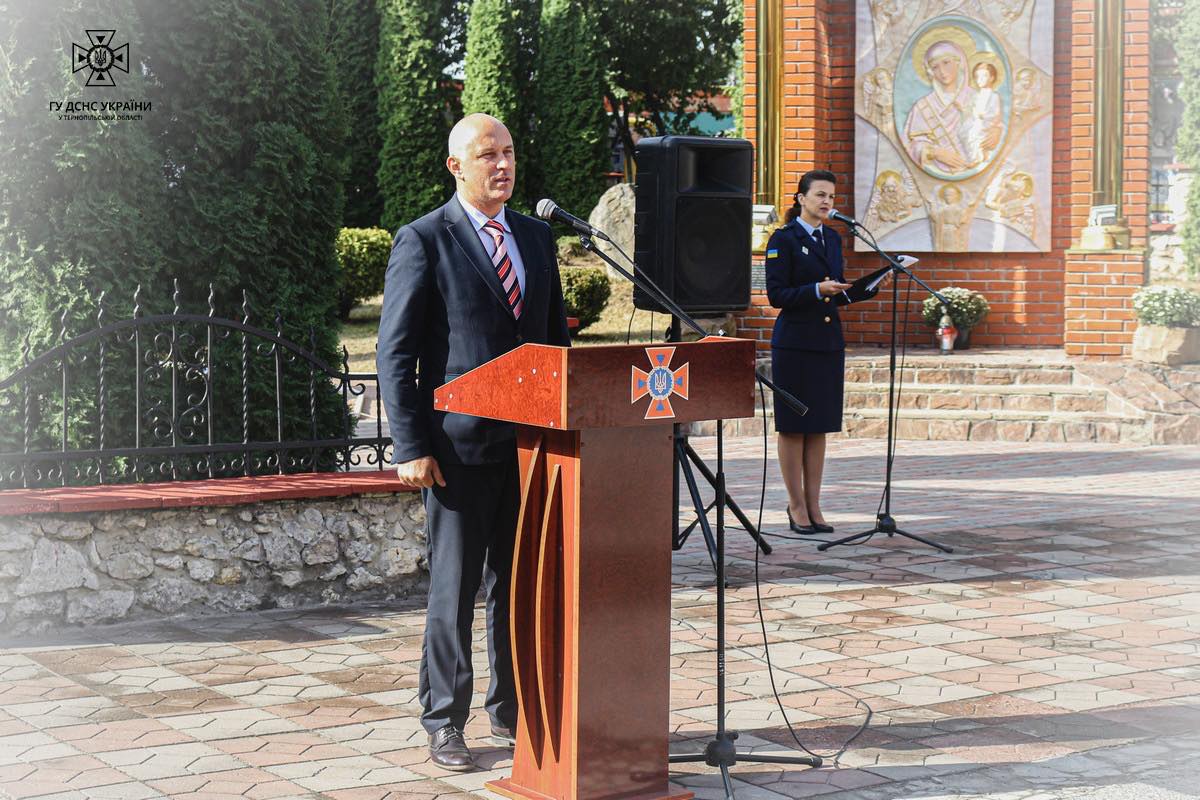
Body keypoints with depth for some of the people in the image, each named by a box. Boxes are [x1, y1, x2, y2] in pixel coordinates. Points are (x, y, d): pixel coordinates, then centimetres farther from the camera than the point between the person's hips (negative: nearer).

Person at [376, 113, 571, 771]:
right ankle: (444, 723, 13)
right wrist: (411, 447, -13)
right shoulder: (423, 241, -4)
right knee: (453, 592, 1)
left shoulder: (536, 238, 14)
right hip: (460, 447, -5)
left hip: (531, 445, 5)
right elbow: (395, 353, -7)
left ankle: (512, 711, 25)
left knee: (520, 588, 12)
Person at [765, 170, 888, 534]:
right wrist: (817, 290, -21)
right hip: (794, 343, -6)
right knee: (793, 426, 1)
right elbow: (776, 296, -11)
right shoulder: (783, 239, -7)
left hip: (829, 342, 6)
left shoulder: (832, 238, 13)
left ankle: (813, 505, 14)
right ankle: (796, 506, 8)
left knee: (819, 427, 8)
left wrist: (869, 287, 1)